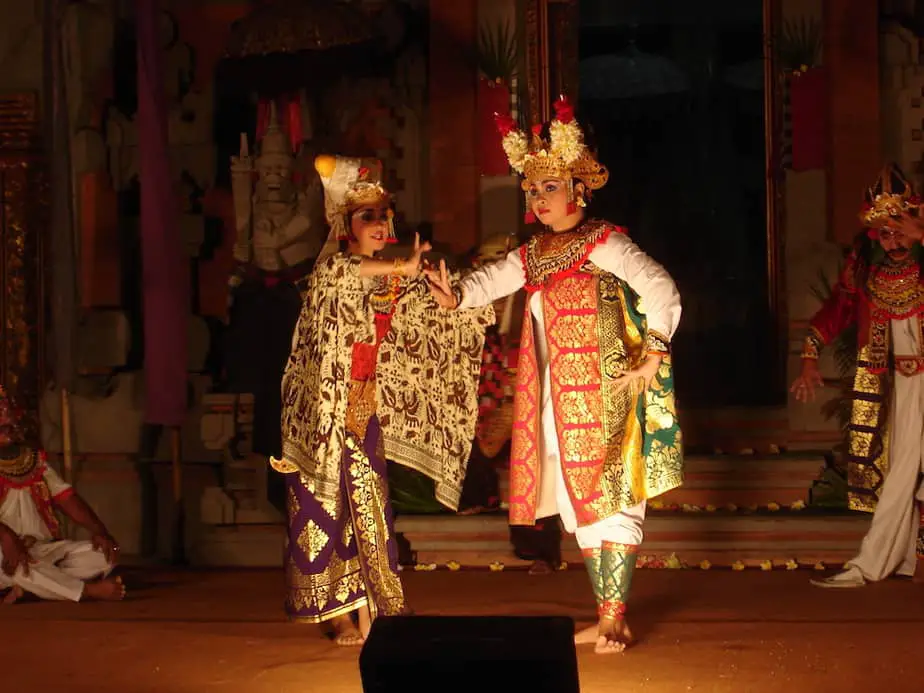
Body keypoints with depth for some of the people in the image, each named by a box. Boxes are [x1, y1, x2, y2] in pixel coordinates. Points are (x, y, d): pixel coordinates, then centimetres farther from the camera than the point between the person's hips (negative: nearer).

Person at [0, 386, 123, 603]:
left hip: (42, 551, 6)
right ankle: (88, 590, -29)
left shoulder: (36, 461, 15)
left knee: (103, 554, -14)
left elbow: (66, 498, 7)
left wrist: (98, 531, -9)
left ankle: (26, 587, -29)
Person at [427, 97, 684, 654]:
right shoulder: (533, 255, 13)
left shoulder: (602, 242, -9)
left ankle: (615, 620, -1)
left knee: (608, 499, -6)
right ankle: (607, 616, 19)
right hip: (557, 396, 8)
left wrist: (651, 357, -22)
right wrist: (455, 295, -20)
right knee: (581, 504, 10)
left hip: (603, 392, -8)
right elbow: (492, 281, 2)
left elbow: (661, 290, -17)